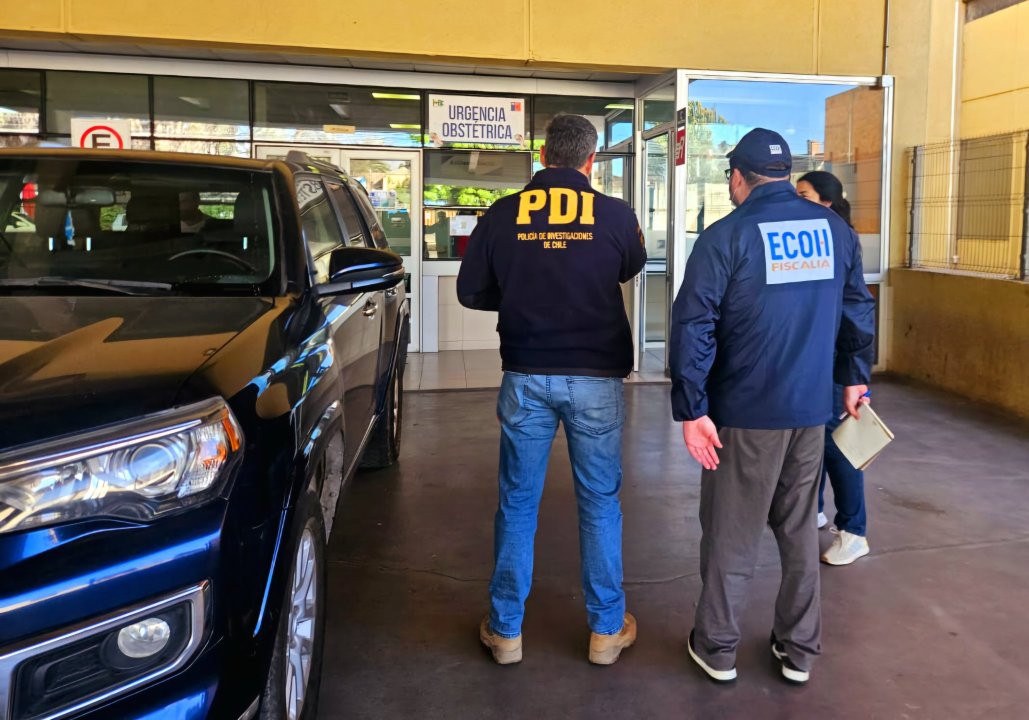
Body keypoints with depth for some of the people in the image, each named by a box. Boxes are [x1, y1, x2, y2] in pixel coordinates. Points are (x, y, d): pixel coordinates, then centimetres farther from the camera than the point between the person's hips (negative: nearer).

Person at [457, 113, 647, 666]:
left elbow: (470, 292, 4)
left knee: (517, 502, 12)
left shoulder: (502, 215, -4)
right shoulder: (614, 215, -5)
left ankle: (505, 630, 22)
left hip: (527, 377, 1)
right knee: (600, 503, 12)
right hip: (595, 378, 0)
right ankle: (607, 629, 23)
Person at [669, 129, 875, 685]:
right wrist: (854, 377, 24)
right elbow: (858, 311, 12)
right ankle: (799, 649, 27)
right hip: (811, 409, 4)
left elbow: (693, 327, -16)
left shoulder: (726, 236, -11)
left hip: (745, 413, -4)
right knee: (800, 531, 17)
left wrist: (691, 409, -12)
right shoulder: (835, 228, 3)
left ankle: (717, 648, 22)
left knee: (730, 533, 9)